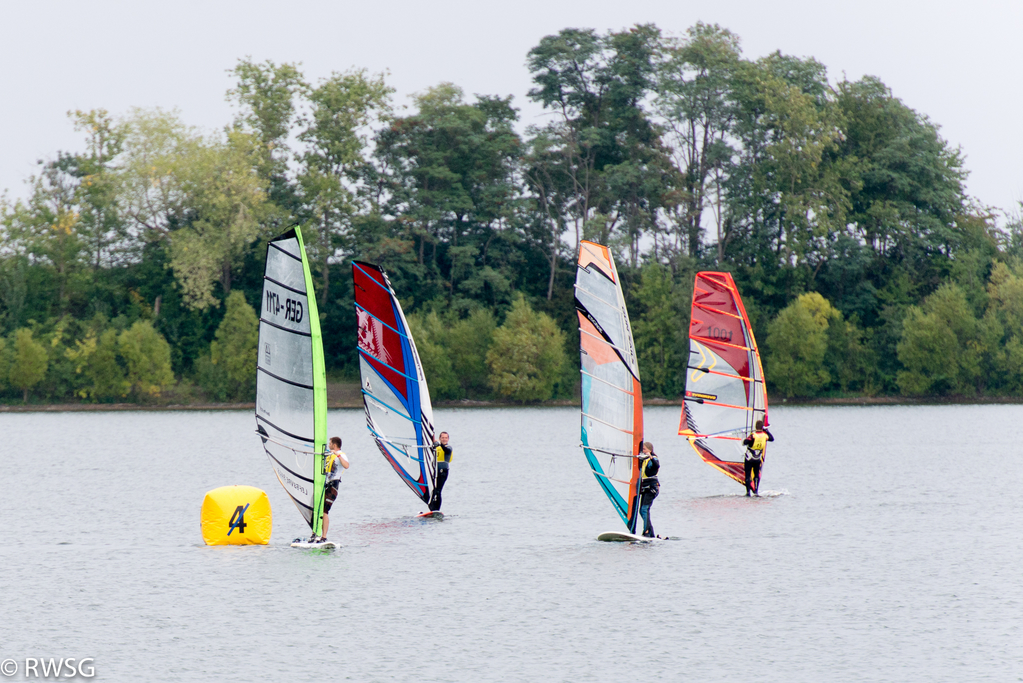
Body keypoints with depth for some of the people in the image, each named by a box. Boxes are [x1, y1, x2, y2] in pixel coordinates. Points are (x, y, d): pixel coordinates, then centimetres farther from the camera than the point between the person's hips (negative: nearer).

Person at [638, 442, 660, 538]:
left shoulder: (653, 459, -7)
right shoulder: (642, 459, 16)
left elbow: (657, 466, -29)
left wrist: (651, 457, -44)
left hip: (652, 487, -9)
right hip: (644, 489, 9)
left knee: (644, 509, -19)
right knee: (642, 511, 7)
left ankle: (646, 532, -23)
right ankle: (651, 533, 13)